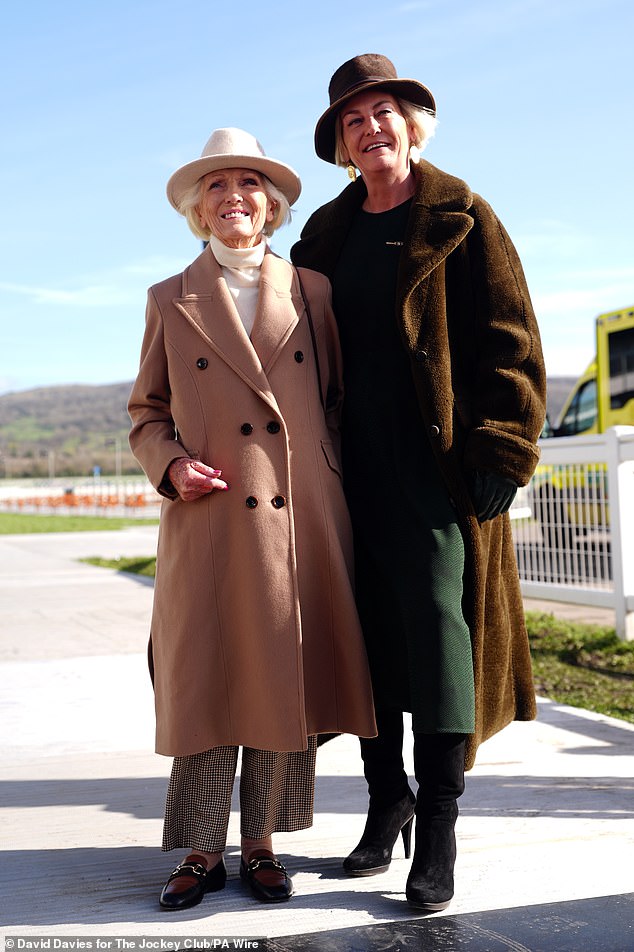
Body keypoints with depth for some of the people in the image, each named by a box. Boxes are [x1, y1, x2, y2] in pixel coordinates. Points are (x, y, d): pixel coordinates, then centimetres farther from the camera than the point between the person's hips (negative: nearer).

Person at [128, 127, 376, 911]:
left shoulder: (313, 292, 10)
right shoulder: (170, 302, 9)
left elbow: (337, 400, 14)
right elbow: (146, 412, 13)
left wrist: (340, 488, 4)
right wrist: (171, 463, -6)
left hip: (302, 523, 1)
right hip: (210, 525, -1)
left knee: (289, 682, 4)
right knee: (206, 683, 0)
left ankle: (261, 845, 19)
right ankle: (202, 853, 15)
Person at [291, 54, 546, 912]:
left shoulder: (458, 219, 3)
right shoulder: (327, 232, 16)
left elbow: (508, 339, -2)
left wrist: (501, 453, -10)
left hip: (437, 459, -4)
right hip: (352, 463, 5)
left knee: (439, 623, -7)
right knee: (370, 631, 7)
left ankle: (438, 830, 2)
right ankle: (387, 800, 22)